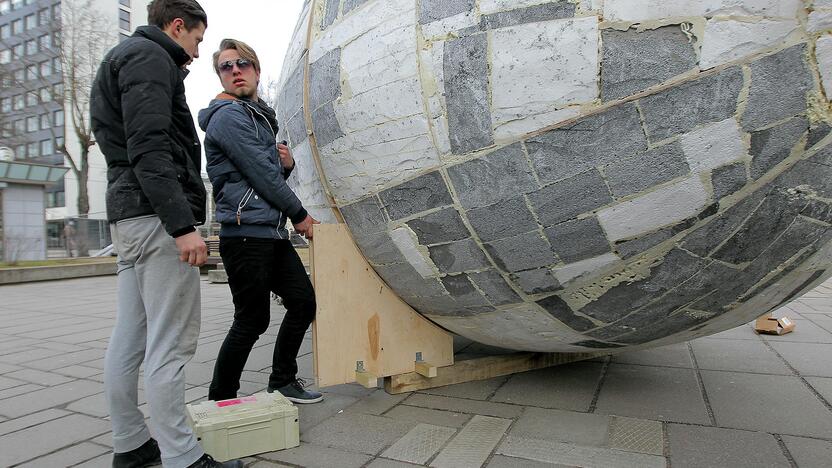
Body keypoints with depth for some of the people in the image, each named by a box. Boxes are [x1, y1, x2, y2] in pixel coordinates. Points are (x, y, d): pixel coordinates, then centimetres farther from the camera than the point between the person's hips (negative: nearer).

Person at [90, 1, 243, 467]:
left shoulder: (124, 58, 28)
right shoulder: (149, 56, -4)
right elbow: (148, 148, -18)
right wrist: (182, 225, -23)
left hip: (130, 215, 10)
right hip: (156, 216, -10)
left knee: (129, 339, 12)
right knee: (171, 343, -8)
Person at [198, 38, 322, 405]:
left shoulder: (259, 118, 23)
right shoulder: (228, 116, -6)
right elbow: (260, 174, -12)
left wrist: (286, 164, 5)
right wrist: (300, 215, -4)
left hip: (272, 234, 9)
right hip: (246, 234, -9)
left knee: (303, 302, 8)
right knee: (252, 322, -4)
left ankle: (283, 381, 24)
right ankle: (220, 400, 14)